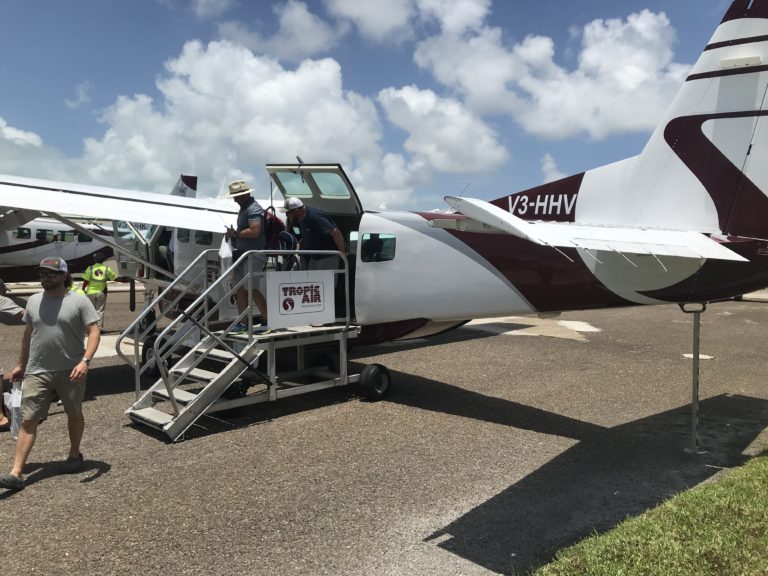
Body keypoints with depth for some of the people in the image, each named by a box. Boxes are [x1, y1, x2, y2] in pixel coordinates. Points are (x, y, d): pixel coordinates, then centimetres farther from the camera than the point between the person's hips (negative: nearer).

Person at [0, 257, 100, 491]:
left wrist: (85, 361, -25)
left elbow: (93, 332, -13)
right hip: (37, 372, 3)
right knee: (28, 421, -1)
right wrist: (21, 364, 21)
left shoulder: (79, 301, -8)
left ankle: (75, 454, 36)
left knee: (74, 414, 15)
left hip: (71, 371, -3)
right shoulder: (33, 301, 8)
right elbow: (27, 335, 18)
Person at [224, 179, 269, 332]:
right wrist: (233, 234, 10)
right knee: (240, 288, 11)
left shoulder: (253, 209, -15)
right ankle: (243, 323, 18)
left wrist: (236, 233, -16)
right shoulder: (243, 208, 17)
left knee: (251, 289, -10)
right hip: (243, 252, 10)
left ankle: (268, 321, -3)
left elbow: (254, 231, -27)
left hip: (253, 254, -10)